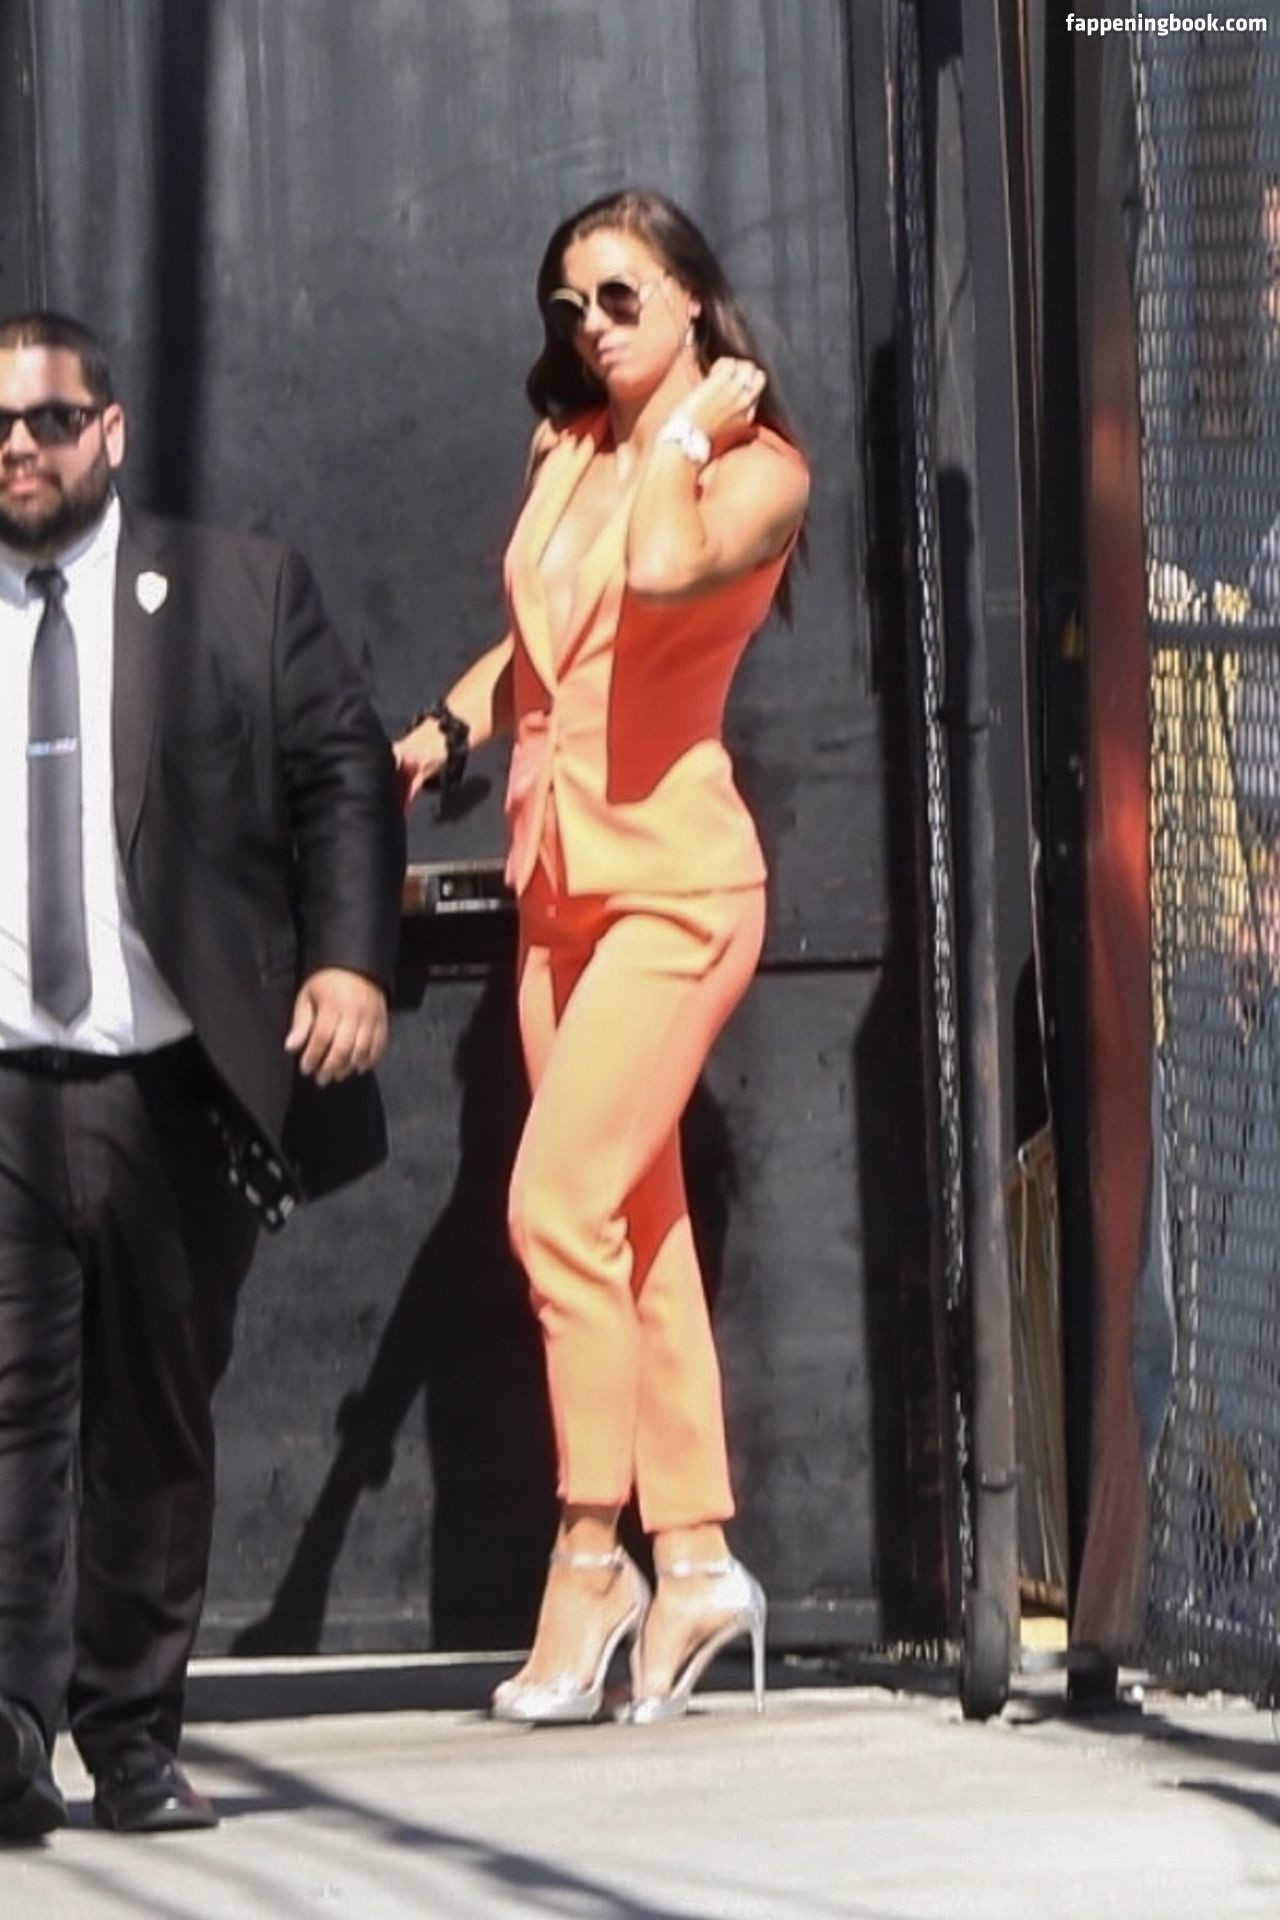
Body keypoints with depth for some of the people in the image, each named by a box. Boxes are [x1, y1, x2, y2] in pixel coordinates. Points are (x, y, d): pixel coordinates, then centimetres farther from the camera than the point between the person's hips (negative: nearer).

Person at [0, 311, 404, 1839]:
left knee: (157, 1422, 8)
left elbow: (344, 778, 5)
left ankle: (133, 1746, 17)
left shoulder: (238, 594, 8)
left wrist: (351, 958, -9)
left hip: (172, 1085, 1)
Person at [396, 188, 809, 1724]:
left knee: (559, 1204, -16)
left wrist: (685, 429, -16)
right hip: (557, 873, 8)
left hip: (671, 875, -8)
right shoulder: (563, 451, 12)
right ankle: (692, 1561, 9)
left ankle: (591, 1559, -9)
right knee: (634, 1217, 7)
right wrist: (448, 727, 10)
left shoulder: (757, 470, -8)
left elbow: (664, 573, -30)